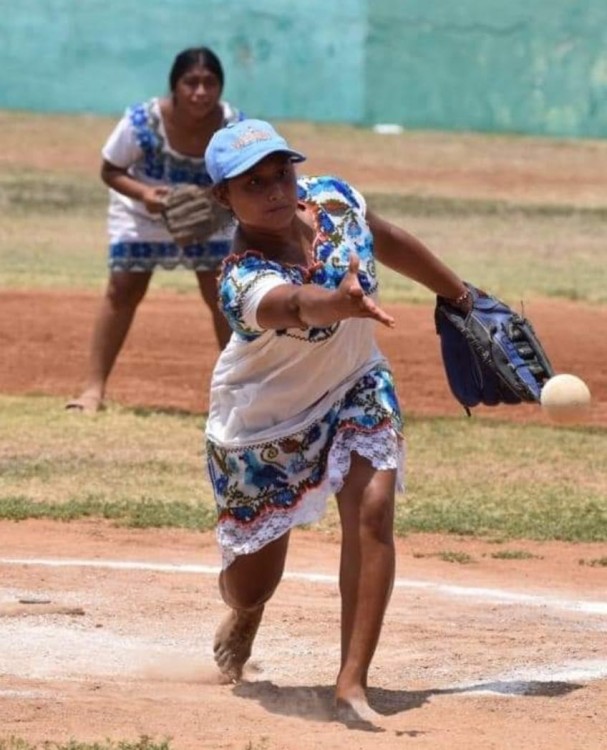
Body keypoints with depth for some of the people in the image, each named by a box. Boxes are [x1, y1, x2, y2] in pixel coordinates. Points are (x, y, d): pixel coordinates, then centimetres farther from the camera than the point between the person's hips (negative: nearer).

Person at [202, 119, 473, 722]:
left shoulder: (334, 198, -18)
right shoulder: (244, 281, -36)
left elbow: (388, 243, 4)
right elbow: (298, 304, -59)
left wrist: (461, 297, 17)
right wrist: (344, 303, -81)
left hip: (354, 389, 3)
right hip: (262, 422, -3)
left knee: (371, 511, -24)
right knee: (251, 586, 11)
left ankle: (352, 684, -21)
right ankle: (243, 617, 51)